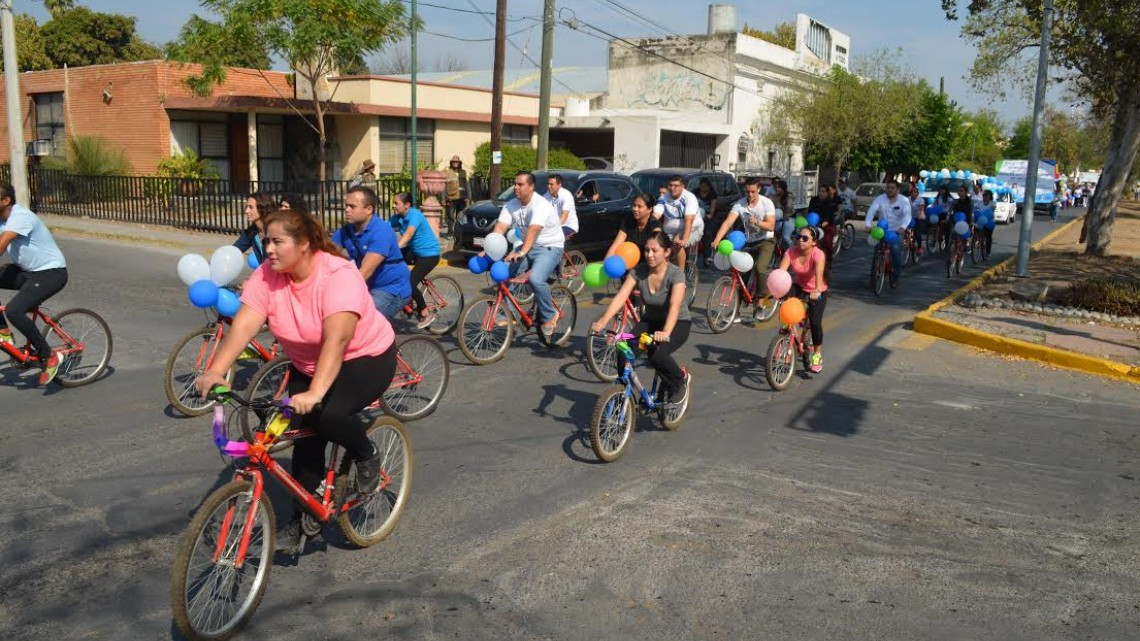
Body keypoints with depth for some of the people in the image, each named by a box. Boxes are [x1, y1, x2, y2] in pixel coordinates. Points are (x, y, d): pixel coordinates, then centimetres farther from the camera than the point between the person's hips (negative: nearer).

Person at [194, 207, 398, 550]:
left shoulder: (339, 275, -30)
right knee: (306, 435, 2)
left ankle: (368, 457, 1)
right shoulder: (267, 274, -13)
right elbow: (244, 325, -22)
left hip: (366, 357, -6)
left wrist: (315, 393, -51)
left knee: (328, 414, -30)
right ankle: (300, 520, 19)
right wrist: (215, 371, -36)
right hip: (307, 365, 6)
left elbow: (336, 340, -41)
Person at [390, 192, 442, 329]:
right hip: (414, 251, 8)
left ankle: (426, 313, 6)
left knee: (410, 283, -18)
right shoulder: (397, 217, -1)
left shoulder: (415, 215, -23)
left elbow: (407, 236, -37)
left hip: (429, 253, -8)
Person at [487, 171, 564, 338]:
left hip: (550, 247, -7)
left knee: (536, 279, -30)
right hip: (526, 247, 7)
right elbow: (500, 228, -12)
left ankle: (549, 316, -8)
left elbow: (533, 230, -37)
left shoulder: (540, 205, -22)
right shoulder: (511, 205, 0)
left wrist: (522, 252, -51)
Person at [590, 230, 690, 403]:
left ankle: (680, 379, 0)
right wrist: (602, 322, -36)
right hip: (650, 321, 4)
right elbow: (620, 297, -21)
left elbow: (675, 306, -37)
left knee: (657, 354, -32)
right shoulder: (638, 272, -11)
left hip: (677, 323, -4)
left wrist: (665, 333, -55)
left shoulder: (676, 274, -23)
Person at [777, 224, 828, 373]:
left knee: (815, 322, -13)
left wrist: (817, 290, -61)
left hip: (817, 291, -3)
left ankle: (817, 354, 9)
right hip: (799, 287, 3)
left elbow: (819, 273, -44)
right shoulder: (791, 252, -19)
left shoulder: (818, 254, -27)